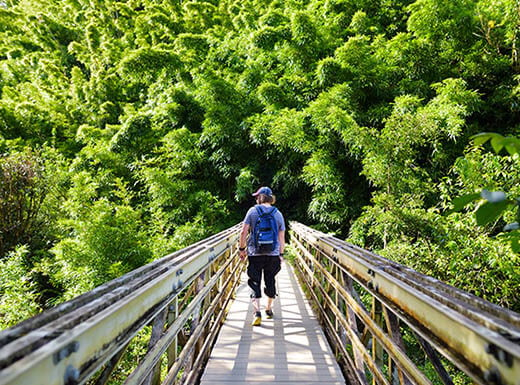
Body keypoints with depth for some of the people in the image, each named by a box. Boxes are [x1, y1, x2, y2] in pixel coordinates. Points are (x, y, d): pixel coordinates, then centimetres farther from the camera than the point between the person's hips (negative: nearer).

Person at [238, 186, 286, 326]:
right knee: (270, 282, 17)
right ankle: (269, 310, 33)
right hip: (273, 254, 3)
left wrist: (242, 248, 7)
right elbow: (281, 237, 6)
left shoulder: (253, 211, -2)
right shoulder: (278, 214, 5)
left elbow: (243, 232, -5)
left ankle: (257, 313, -12)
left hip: (255, 253, -3)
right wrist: (281, 254, 15)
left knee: (255, 282, 1)